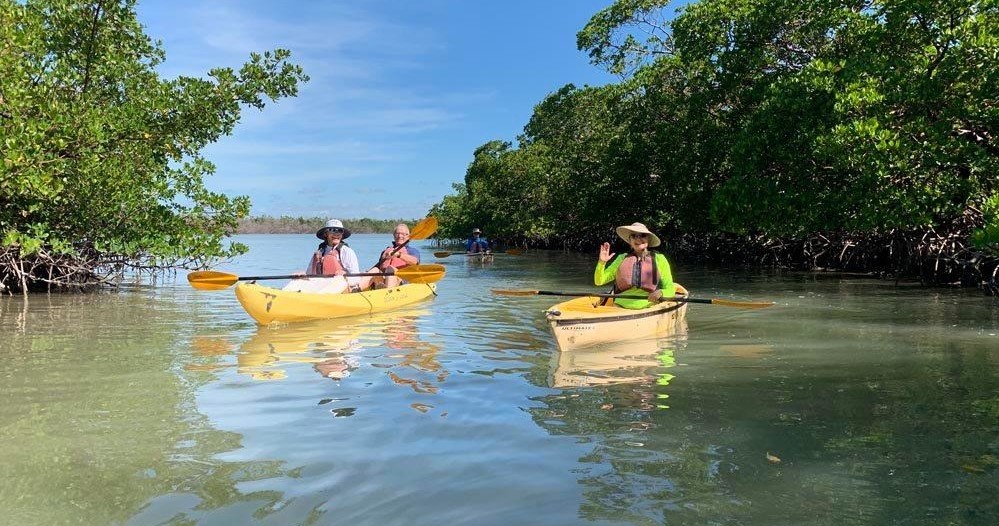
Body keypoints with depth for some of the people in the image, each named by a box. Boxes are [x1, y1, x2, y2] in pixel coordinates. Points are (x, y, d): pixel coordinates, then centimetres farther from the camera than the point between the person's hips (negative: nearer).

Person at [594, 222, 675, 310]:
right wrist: (601, 263, -1)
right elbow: (599, 282, 16)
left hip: (649, 309, -1)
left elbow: (670, 290, 11)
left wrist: (661, 293, -12)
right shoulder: (622, 259, 18)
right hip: (621, 308, 1)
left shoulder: (659, 259, 14)